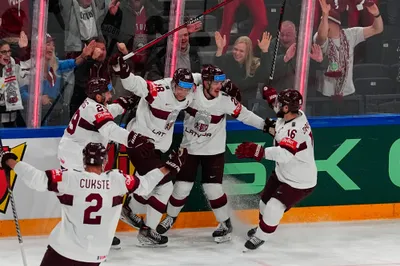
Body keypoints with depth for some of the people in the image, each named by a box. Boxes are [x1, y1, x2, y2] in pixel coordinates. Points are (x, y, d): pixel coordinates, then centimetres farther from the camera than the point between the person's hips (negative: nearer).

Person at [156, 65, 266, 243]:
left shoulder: (225, 100, -17)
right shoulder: (192, 93, -17)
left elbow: (244, 115, -12)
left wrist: (266, 125, -19)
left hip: (213, 151, -1)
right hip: (189, 148, 1)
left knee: (212, 189, -7)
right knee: (181, 187, 3)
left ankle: (225, 224, 12)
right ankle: (170, 218, 28)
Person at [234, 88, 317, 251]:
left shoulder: (294, 130, -38)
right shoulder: (296, 114, -10)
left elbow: (284, 154, -53)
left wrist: (258, 151, -61)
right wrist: (271, 96, 6)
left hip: (299, 182, -10)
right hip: (283, 174, 10)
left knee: (273, 208, -15)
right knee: (265, 202, 20)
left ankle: (261, 236, 10)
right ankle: (262, 227, 48)